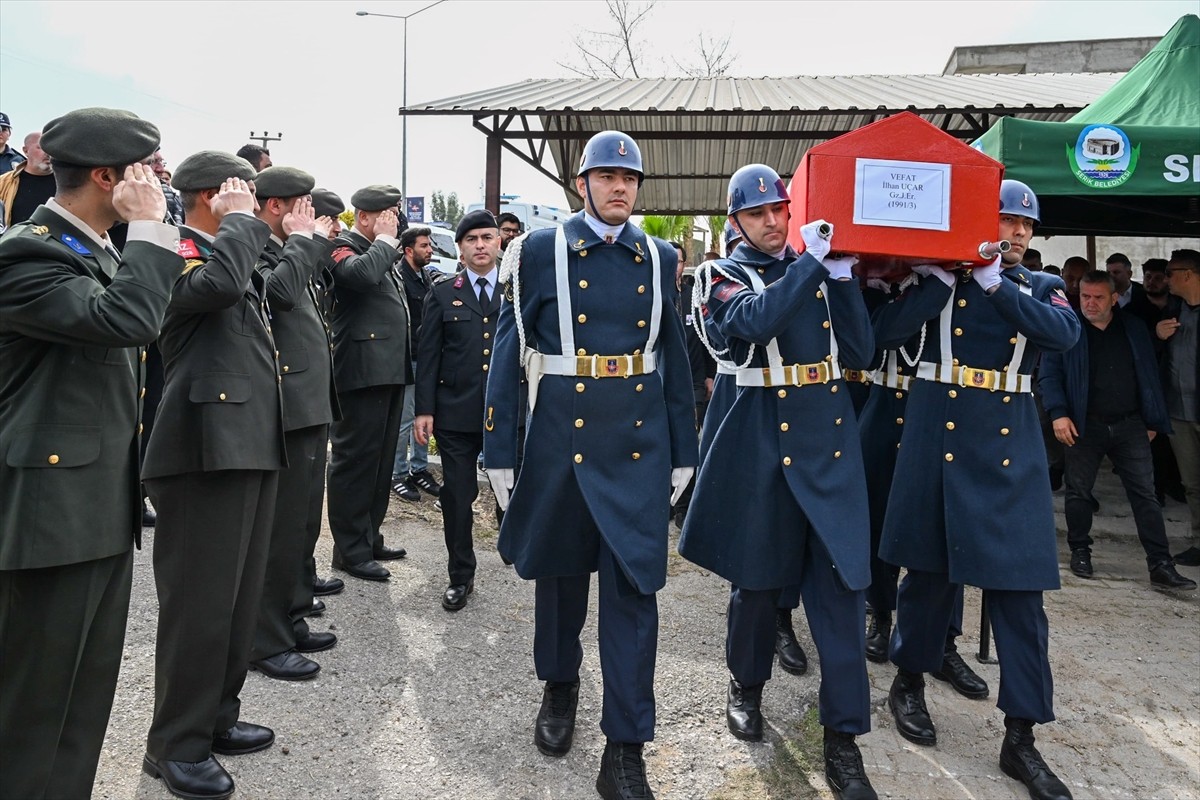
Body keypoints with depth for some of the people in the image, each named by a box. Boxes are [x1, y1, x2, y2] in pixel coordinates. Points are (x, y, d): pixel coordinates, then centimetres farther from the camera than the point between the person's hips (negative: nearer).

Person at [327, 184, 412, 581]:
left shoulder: (383, 253, 21)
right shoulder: (342, 246, -7)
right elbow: (362, 274, -29)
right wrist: (385, 240, -15)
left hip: (391, 370, 10)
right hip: (362, 372, -10)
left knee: (381, 459, 15)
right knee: (355, 460, -3)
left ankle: (369, 538, 26)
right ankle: (351, 550, 5)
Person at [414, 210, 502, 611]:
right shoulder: (443, 294, 7)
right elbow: (428, 355, 4)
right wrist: (424, 409, -3)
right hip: (456, 413, 0)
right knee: (457, 498, 5)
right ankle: (461, 576, 20)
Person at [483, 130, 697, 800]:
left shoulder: (659, 259, 8)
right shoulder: (541, 252, -1)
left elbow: (674, 359, 11)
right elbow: (509, 354, -2)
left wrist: (683, 453, 9)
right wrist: (499, 453, -4)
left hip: (639, 444, 1)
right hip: (561, 439, -1)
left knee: (635, 587, -1)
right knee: (561, 570, 15)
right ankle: (560, 685, 41)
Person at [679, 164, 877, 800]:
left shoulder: (821, 269, 13)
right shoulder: (722, 276, 3)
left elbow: (860, 353, 5)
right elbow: (754, 321, -20)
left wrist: (842, 278, -3)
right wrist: (808, 263, -17)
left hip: (831, 433, 2)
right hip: (762, 436, -2)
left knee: (840, 577, -2)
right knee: (757, 569, 10)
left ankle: (843, 735, 6)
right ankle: (746, 685, 35)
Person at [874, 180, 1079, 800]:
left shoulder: (1040, 287, 11)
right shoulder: (937, 278, 5)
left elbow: (1065, 332, -10)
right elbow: (886, 333, -10)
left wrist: (995, 283, -14)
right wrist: (945, 275, -12)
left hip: (1011, 445, 2)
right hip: (938, 435, -1)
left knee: (1019, 585, -1)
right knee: (930, 568, 9)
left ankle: (1021, 738, 7)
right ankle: (909, 682, 32)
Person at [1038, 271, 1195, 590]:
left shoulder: (1134, 331, 8)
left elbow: (1150, 378, 10)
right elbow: (1049, 374, -5)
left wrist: (1154, 421, 7)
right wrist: (1058, 414, -16)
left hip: (1130, 426, 2)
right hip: (1084, 427, -2)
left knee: (1145, 494, -1)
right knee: (1079, 492, 7)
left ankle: (1160, 566, 1)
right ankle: (1080, 552, 24)